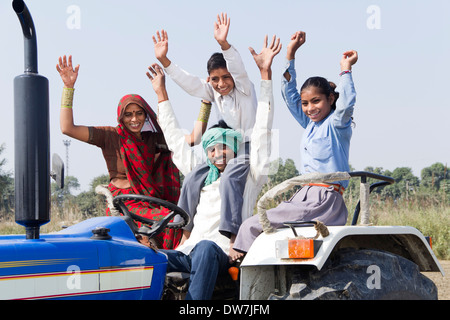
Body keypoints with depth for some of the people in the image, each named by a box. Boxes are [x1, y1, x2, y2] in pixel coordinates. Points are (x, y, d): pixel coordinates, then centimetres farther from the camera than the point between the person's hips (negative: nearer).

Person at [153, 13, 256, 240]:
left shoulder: (244, 88, -9)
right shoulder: (213, 92, 7)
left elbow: (239, 70, -28)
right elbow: (189, 83, -3)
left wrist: (224, 44, -47)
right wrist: (164, 61, -16)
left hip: (249, 147, -7)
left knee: (230, 178, -33)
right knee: (193, 179, -6)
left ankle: (230, 232, -39)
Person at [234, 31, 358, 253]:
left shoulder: (336, 124, -2)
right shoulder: (310, 124, 19)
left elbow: (346, 102, -24)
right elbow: (289, 95, 20)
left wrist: (346, 69, -16)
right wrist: (291, 55, 14)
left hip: (325, 200, -9)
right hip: (306, 194, 9)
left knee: (252, 226, -17)